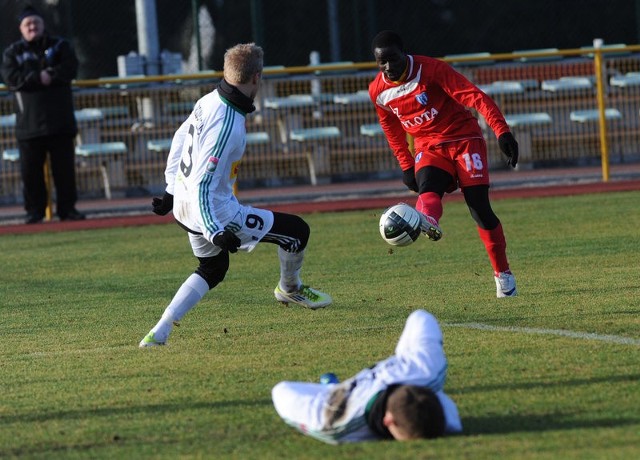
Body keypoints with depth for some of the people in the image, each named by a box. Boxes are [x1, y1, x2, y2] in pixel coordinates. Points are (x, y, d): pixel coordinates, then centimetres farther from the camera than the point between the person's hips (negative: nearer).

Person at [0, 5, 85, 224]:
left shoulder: (60, 46, 9)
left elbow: (70, 68, -7)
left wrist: (49, 75, -18)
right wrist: (39, 78, -17)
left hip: (60, 121, 0)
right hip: (29, 122, 0)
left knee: (65, 167, 1)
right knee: (30, 170, -1)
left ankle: (67, 208, 8)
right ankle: (34, 210, 8)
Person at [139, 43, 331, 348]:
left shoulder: (208, 102, 0)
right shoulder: (228, 125, -28)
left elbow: (180, 139, 15)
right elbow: (202, 183, -30)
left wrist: (172, 190, 25)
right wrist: (215, 232, -30)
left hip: (183, 205, 10)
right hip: (216, 214, -10)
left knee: (212, 270, 31)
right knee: (297, 231, 2)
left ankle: (159, 334, 19)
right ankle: (290, 289, 33)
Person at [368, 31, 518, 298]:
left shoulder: (431, 69, -17)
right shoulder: (377, 91, -1)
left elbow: (476, 97, -23)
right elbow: (391, 130, 18)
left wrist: (502, 132, -33)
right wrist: (406, 166, 15)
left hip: (464, 139, -3)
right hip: (429, 148, 3)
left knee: (480, 208, -9)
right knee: (427, 188, -31)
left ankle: (503, 274, 5)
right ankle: (426, 221, -65)